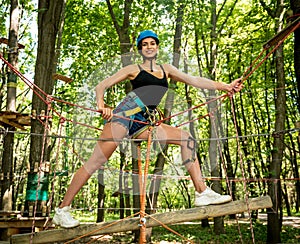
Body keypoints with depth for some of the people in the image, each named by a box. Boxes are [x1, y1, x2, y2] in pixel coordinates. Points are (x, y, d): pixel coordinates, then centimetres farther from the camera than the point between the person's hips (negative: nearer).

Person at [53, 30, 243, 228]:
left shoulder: (166, 69, 22)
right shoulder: (134, 69, 9)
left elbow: (195, 80, 15)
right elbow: (101, 86, 5)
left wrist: (225, 86, 6)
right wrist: (101, 104, -17)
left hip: (143, 123, 5)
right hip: (125, 114, -5)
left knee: (186, 138, -4)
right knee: (97, 161, -13)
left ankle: (202, 193, -7)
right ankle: (62, 210, -4)